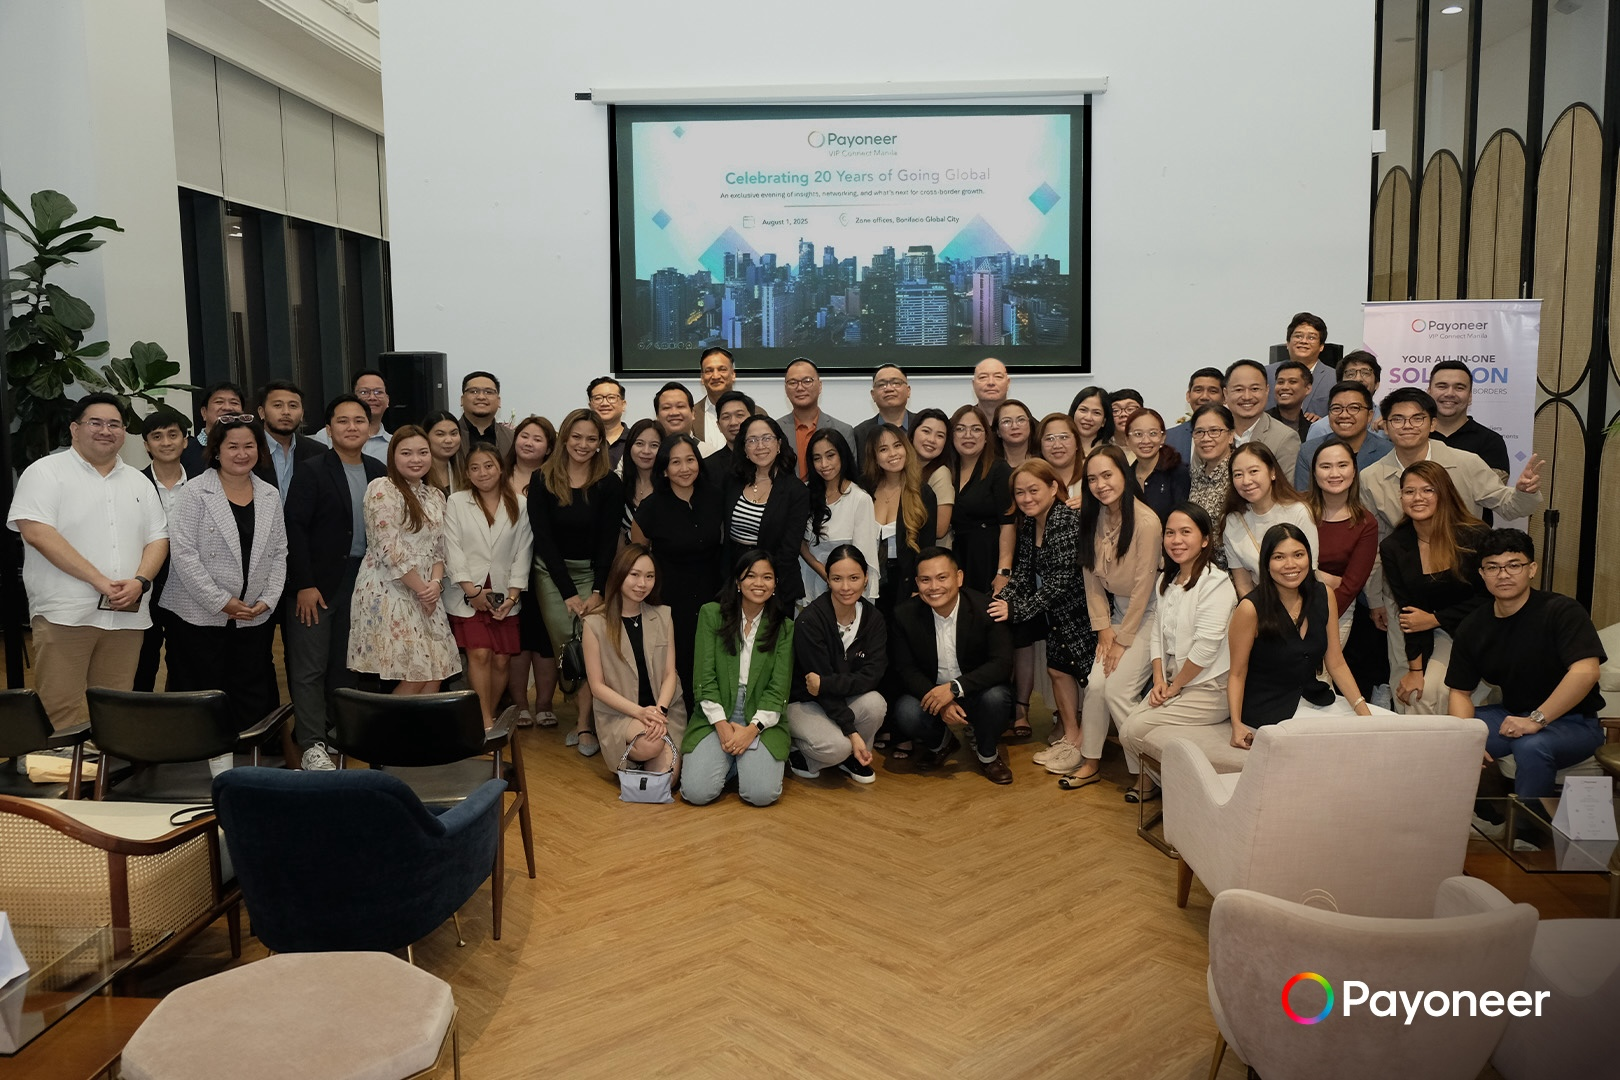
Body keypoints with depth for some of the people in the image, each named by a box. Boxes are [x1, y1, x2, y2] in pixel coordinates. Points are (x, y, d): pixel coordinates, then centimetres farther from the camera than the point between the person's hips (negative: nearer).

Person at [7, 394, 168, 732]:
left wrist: (140, 582, -8)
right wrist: (100, 582, -17)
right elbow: (36, 532, -13)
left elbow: (158, 538, 13)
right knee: (62, 715, -6)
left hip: (127, 616, 5)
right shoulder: (46, 472, 0)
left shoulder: (139, 482, 16)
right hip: (64, 614, -4)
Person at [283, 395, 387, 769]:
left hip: (363, 581, 4)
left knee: (347, 664, 11)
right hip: (317, 585, -4)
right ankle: (312, 745, 2)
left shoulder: (379, 473, 8)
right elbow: (295, 529, -10)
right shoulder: (311, 471, -6)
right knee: (310, 668, -2)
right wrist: (304, 584, -14)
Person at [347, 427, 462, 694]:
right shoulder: (383, 489, -9)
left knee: (436, 673, 1)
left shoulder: (436, 497, 14)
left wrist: (436, 583, -6)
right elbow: (389, 549, -15)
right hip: (389, 592, -7)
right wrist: (421, 589, -11)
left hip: (426, 593, 7)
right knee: (415, 676, -10)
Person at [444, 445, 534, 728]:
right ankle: (485, 722, -8)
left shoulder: (520, 505, 5)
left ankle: (488, 717, 16)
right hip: (467, 595, -2)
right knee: (479, 654, -13)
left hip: (504, 596, 2)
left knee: (501, 659, 1)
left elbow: (522, 552, 4)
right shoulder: (456, 502, 2)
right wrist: (472, 590, -11)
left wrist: (513, 595, -4)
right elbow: (452, 549, -3)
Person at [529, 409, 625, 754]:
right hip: (551, 574, 1)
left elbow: (608, 541, -5)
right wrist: (568, 593, -13)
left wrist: (598, 592, -15)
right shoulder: (543, 482, -3)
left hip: (593, 573, -1)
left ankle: (585, 724, -6)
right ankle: (585, 709, 10)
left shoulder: (609, 485, -4)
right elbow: (543, 538, -7)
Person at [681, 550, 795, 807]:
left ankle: (751, 760, 11)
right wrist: (721, 725, -12)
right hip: (715, 717, 0)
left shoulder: (785, 628, 5)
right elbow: (705, 676, -2)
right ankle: (731, 762, 11)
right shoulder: (711, 614, 2)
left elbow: (778, 688, 0)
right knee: (696, 792, -21)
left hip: (762, 721, 0)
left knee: (762, 794, -22)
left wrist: (752, 729, -13)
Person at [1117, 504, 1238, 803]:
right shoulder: (1166, 581, 12)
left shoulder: (1216, 583, -15)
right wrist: (1159, 681, -2)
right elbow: (1157, 633, 11)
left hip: (1210, 689, -7)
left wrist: (1175, 686, -13)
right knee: (1129, 728, -7)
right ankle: (1148, 780, 18)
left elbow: (1206, 646, -21)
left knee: (1134, 732, -15)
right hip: (1173, 683, 7)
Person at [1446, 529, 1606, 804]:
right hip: (1511, 715, 5)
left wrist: (1536, 719, -30)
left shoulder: (1562, 611, -15)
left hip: (1572, 722, -5)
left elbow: (1586, 671, -28)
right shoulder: (1472, 628, 0)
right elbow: (1460, 691, 3)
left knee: (1530, 747, -36)